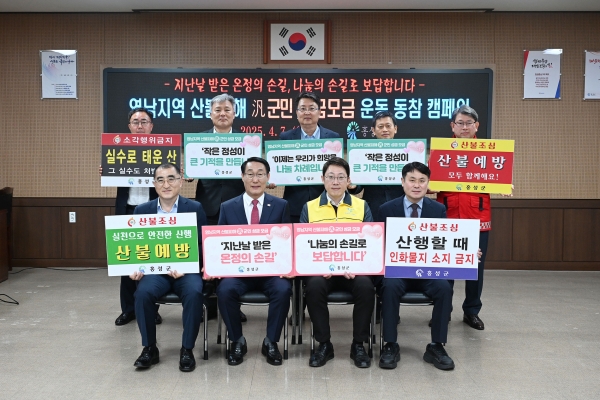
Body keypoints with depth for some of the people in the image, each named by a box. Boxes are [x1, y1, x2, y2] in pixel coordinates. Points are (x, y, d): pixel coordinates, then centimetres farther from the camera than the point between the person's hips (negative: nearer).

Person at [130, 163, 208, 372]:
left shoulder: (195, 208, 1)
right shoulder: (142, 210, 8)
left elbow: (201, 245, -3)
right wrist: (136, 267, -12)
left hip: (187, 270, -2)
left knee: (194, 293, -31)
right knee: (143, 292, -28)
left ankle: (187, 349, -10)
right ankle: (149, 348, -6)